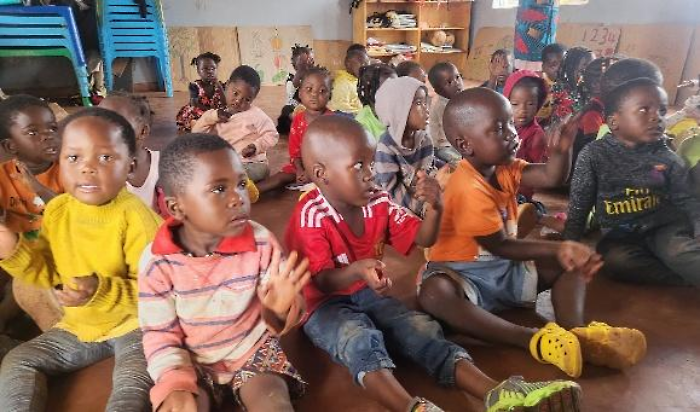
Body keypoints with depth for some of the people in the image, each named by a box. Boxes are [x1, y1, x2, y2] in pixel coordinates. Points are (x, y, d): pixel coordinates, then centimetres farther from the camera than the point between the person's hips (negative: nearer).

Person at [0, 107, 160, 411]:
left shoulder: (135, 217, -24)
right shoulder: (56, 210, -3)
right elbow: (50, 271, 9)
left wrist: (102, 293, -34)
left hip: (133, 323, -6)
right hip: (78, 326, 7)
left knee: (136, 380, -28)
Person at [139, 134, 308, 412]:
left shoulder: (261, 243, -16)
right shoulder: (157, 261, -16)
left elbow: (278, 317, -10)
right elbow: (159, 334, -5)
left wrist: (279, 310, -34)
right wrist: (175, 384, -20)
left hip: (254, 350, 0)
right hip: (193, 361, 1)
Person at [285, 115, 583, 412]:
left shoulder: (378, 203, -2)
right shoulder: (311, 217, -21)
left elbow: (423, 239, -2)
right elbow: (322, 281, -26)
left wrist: (434, 208, -24)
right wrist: (357, 270, -47)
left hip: (368, 296, 5)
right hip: (324, 305, -4)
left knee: (422, 329, -18)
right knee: (361, 340, -36)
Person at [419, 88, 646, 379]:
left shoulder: (503, 165, 2)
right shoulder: (469, 188, -25)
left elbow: (551, 177, -4)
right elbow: (500, 247, -22)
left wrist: (561, 148, -24)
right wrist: (557, 249, -25)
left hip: (504, 269, 9)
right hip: (464, 272, -9)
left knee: (573, 260, 0)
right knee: (434, 293, -42)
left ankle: (575, 333, -24)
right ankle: (535, 340, -46)